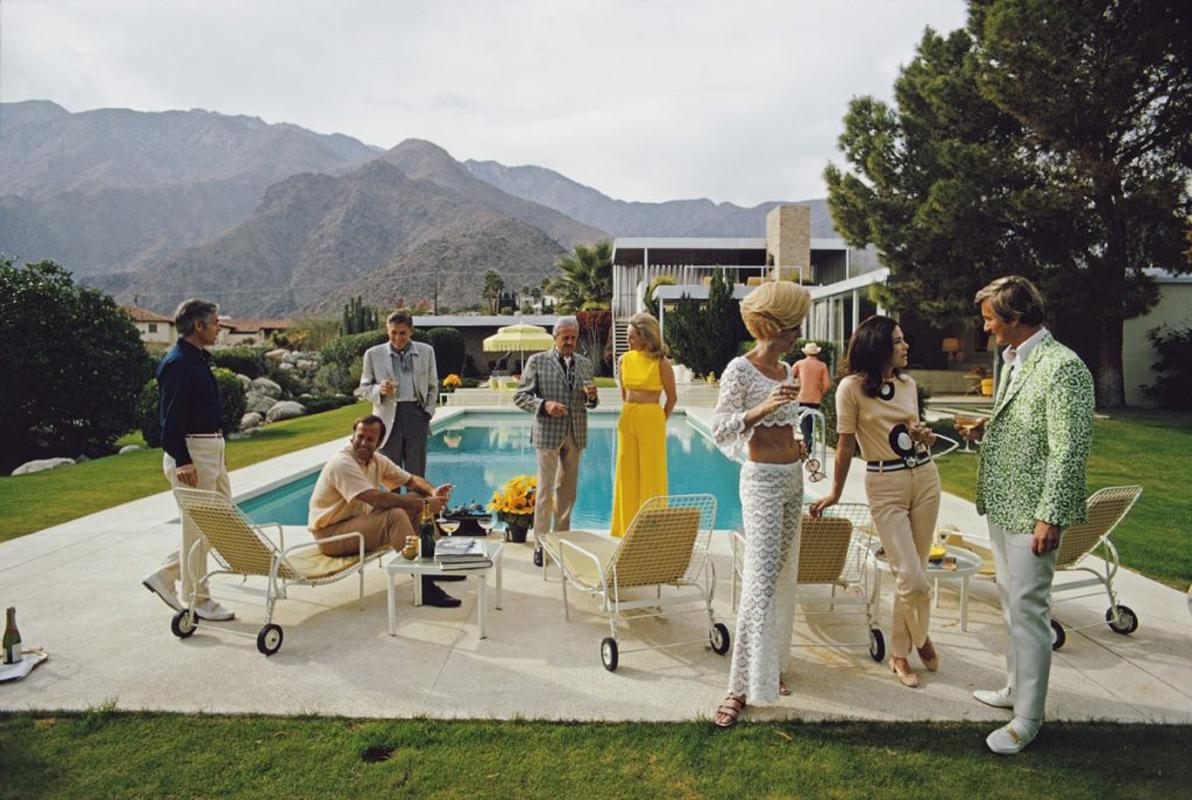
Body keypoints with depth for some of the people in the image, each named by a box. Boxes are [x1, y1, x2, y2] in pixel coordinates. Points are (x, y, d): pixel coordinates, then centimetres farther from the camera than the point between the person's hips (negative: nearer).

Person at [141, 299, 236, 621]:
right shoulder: (178, 362, -15)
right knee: (197, 528, -1)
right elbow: (170, 417, -19)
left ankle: (165, 575, 23)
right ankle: (197, 601, 12)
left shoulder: (198, 359, 16)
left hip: (211, 451, 10)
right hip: (191, 452, -10)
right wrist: (182, 461, -23)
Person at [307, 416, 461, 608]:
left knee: (417, 498, 1)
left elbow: (412, 480, 11)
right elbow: (378, 499, -32)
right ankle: (424, 588, -31)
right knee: (395, 515, -31)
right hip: (330, 534, -9)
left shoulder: (377, 460, 4)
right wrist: (424, 504, -30)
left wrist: (433, 492, -13)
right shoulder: (342, 463, -22)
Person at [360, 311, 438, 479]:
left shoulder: (426, 352, 7)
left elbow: (432, 387, 14)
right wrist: (379, 389, -13)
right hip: (389, 418, -1)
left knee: (416, 474, 5)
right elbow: (364, 387, 8)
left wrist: (428, 412, 2)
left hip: (417, 415, 1)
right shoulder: (373, 354, 3)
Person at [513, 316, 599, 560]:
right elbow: (520, 396, -2)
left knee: (567, 491, 10)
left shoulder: (585, 364, 12)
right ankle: (540, 544, 5)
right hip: (548, 432, -4)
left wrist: (592, 396, -5)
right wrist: (544, 405, -19)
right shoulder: (537, 361, 0)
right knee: (545, 491, -3)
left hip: (575, 434, 4)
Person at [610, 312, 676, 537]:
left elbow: (672, 397, -1)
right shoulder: (625, 360, 4)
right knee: (627, 474, 9)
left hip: (651, 420, -5)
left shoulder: (661, 363, -9)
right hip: (627, 419, 5)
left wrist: (659, 422, 4)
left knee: (651, 475, 2)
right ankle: (627, 528, 21)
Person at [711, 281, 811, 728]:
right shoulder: (740, 369, -12)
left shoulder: (785, 370, 11)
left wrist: (796, 445, 10)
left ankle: (772, 663, 28)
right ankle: (741, 686, -1)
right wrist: (762, 409, -32)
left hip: (793, 478, 8)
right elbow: (719, 429, -19)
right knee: (760, 583, -10)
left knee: (783, 576, 14)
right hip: (763, 480, -8)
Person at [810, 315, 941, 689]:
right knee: (913, 581, -7)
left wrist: (924, 436, -3)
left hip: (925, 477, 6)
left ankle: (900, 652, 30)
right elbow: (846, 444, -5)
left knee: (912, 576, 10)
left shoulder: (907, 383, 7)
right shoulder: (852, 387, -10)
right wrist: (835, 493, 1)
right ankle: (920, 637, 25)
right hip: (884, 486, -5)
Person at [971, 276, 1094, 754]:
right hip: (1001, 505, 9)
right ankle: (1016, 688, 35)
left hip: (1031, 513, -9)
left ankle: (1027, 719, 13)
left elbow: (1069, 451, -20)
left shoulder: (1061, 366, -18)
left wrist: (1050, 517, -20)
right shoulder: (1011, 361, 11)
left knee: (1028, 610, 0)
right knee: (1012, 603, 19)